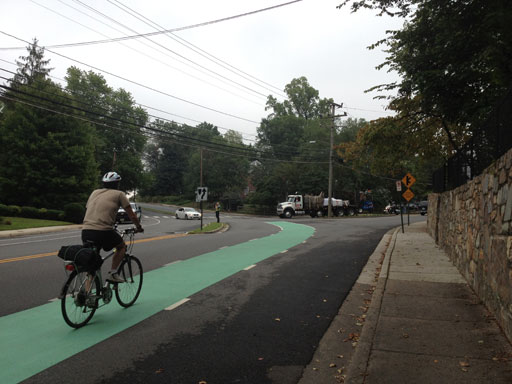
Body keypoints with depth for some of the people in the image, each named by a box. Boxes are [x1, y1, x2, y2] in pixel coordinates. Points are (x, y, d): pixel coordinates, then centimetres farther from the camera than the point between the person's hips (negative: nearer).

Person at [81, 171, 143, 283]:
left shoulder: (95, 192, 23)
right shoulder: (119, 194, 9)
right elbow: (132, 216, 10)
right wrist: (139, 227, 27)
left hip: (85, 231, 5)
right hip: (103, 231, -5)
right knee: (121, 246, 23)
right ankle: (113, 273, 12)